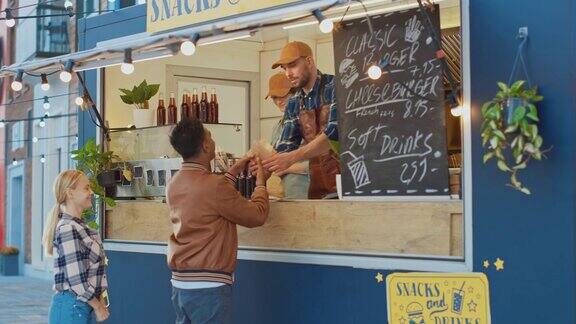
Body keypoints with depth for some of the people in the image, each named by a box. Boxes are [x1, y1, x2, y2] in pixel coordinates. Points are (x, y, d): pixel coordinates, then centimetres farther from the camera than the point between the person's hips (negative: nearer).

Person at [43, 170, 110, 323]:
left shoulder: (80, 227, 12)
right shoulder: (67, 230, -16)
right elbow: (77, 280, -19)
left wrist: (98, 300, 7)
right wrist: (98, 307, -10)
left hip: (83, 307, 9)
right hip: (71, 307, -9)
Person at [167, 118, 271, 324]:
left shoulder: (174, 184, 6)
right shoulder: (213, 185, -18)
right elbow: (257, 216, -8)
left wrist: (234, 172, 24)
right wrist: (261, 182, 7)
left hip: (180, 283, 8)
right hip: (208, 285, -8)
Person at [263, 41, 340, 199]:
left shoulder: (335, 87, -8)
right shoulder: (293, 104, 11)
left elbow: (335, 132, -21)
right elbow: (285, 147, 10)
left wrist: (292, 157, -24)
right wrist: (266, 167, -12)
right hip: (318, 184, 6)